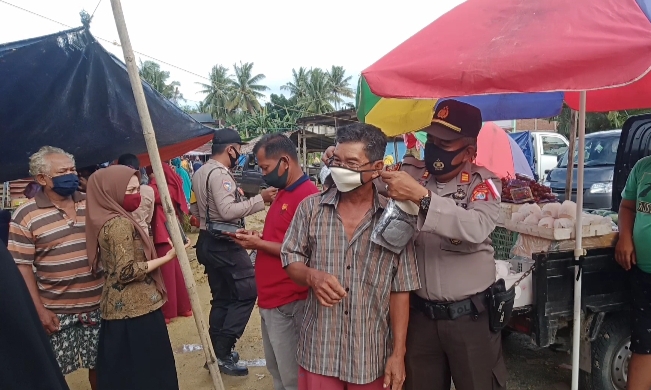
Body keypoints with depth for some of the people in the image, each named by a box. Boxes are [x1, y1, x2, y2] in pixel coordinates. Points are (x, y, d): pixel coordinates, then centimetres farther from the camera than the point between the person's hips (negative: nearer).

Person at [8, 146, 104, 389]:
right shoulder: (25, 216, -8)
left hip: (98, 303, 3)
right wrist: (39, 309, -11)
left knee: (100, 362, 14)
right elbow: (22, 266, -7)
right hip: (57, 310, -3)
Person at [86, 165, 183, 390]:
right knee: (147, 369, 1)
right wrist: (167, 257, -18)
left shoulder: (104, 219, 9)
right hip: (136, 308, -9)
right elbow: (127, 272, -22)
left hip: (118, 306, 9)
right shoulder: (120, 224, -19)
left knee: (123, 370, 17)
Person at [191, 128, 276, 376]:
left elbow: (195, 211, 21)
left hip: (208, 241, 10)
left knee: (221, 297, 14)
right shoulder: (220, 174, -17)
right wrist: (260, 199, -24)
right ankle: (223, 349, -2)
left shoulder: (199, 174, 14)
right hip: (224, 244, -10)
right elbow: (228, 211, -27)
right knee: (247, 291, -4)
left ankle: (218, 351, 21)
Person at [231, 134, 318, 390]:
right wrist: (256, 238, 3)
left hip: (288, 304, -10)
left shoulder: (307, 196, -19)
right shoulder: (283, 193, 14)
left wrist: (259, 244, -15)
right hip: (270, 300, 10)